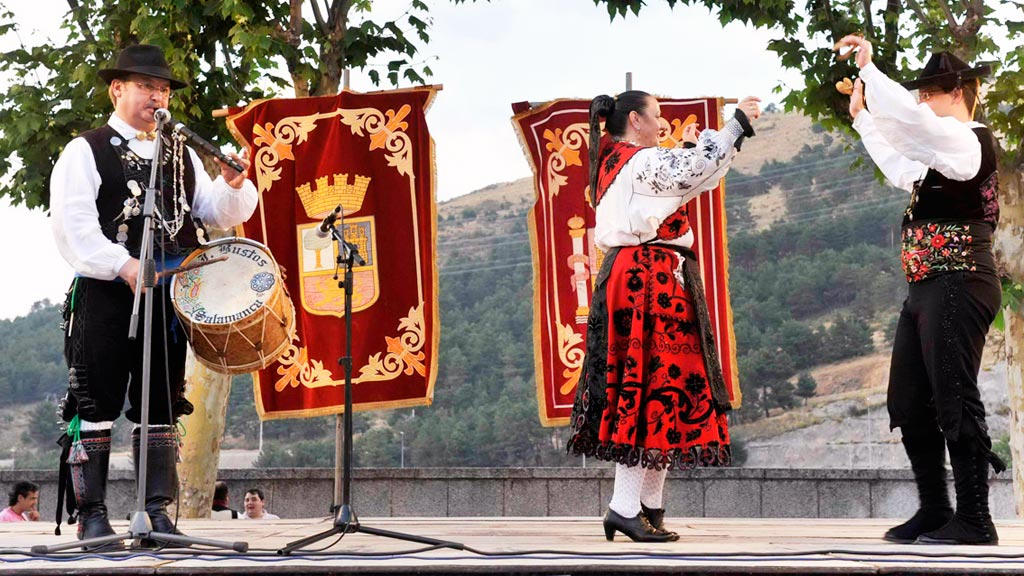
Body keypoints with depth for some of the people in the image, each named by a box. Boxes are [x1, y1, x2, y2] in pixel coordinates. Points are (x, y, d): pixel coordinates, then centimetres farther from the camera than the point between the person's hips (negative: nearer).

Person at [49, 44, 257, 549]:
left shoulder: (182, 155, 20)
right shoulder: (85, 152, 4)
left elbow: (219, 213, 15)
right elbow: (73, 225, -8)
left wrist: (232, 186, -7)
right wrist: (123, 266, -20)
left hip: (169, 295, 5)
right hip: (105, 296, -4)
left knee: (161, 407, 5)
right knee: (95, 404, -4)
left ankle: (158, 511, 9)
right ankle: (91, 515, 1)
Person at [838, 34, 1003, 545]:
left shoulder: (971, 140, -7)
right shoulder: (945, 153, 21)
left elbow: (905, 115, -22)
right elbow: (901, 172, 37)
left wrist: (866, 67, -12)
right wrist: (863, 117, 32)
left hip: (957, 286, -10)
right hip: (926, 289, 10)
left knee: (955, 403, -9)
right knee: (908, 404, 10)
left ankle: (973, 521, -4)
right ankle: (934, 512, 17)